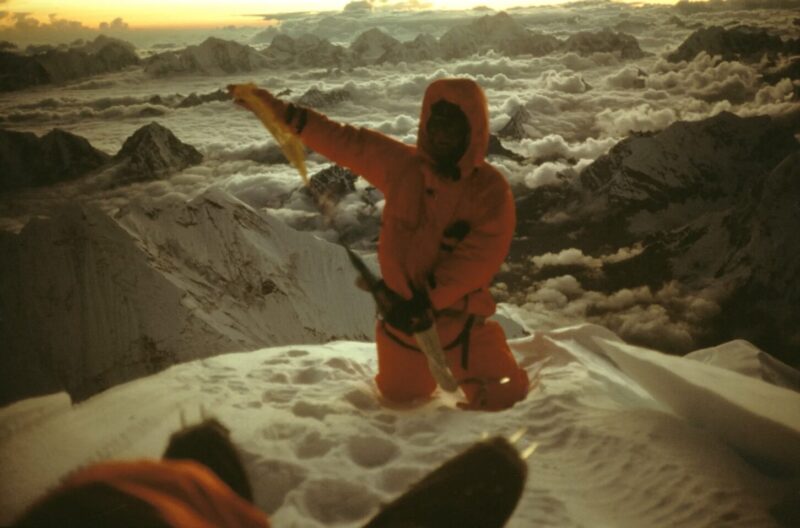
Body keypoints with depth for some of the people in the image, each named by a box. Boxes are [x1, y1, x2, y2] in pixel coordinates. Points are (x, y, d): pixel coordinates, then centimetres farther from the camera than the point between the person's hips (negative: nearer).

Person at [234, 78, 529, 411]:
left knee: (502, 399, -7)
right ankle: (420, 368, 51)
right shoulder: (400, 165, -6)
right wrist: (279, 112, -2)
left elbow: (479, 256, -21)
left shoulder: (490, 189, -14)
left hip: (458, 317, -2)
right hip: (403, 314, 3)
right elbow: (342, 141, 0)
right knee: (402, 397, 17)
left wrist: (428, 298, -26)